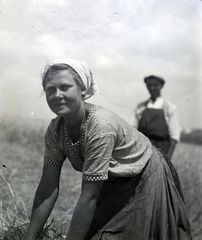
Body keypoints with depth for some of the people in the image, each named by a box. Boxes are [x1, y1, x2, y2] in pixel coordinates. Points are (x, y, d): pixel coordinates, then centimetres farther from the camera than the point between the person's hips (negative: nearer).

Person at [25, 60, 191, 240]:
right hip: (110, 186, 6)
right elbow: (48, 189, -14)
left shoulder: (101, 127, -36)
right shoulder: (55, 130, -16)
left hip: (145, 184, -5)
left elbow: (89, 197, -35)